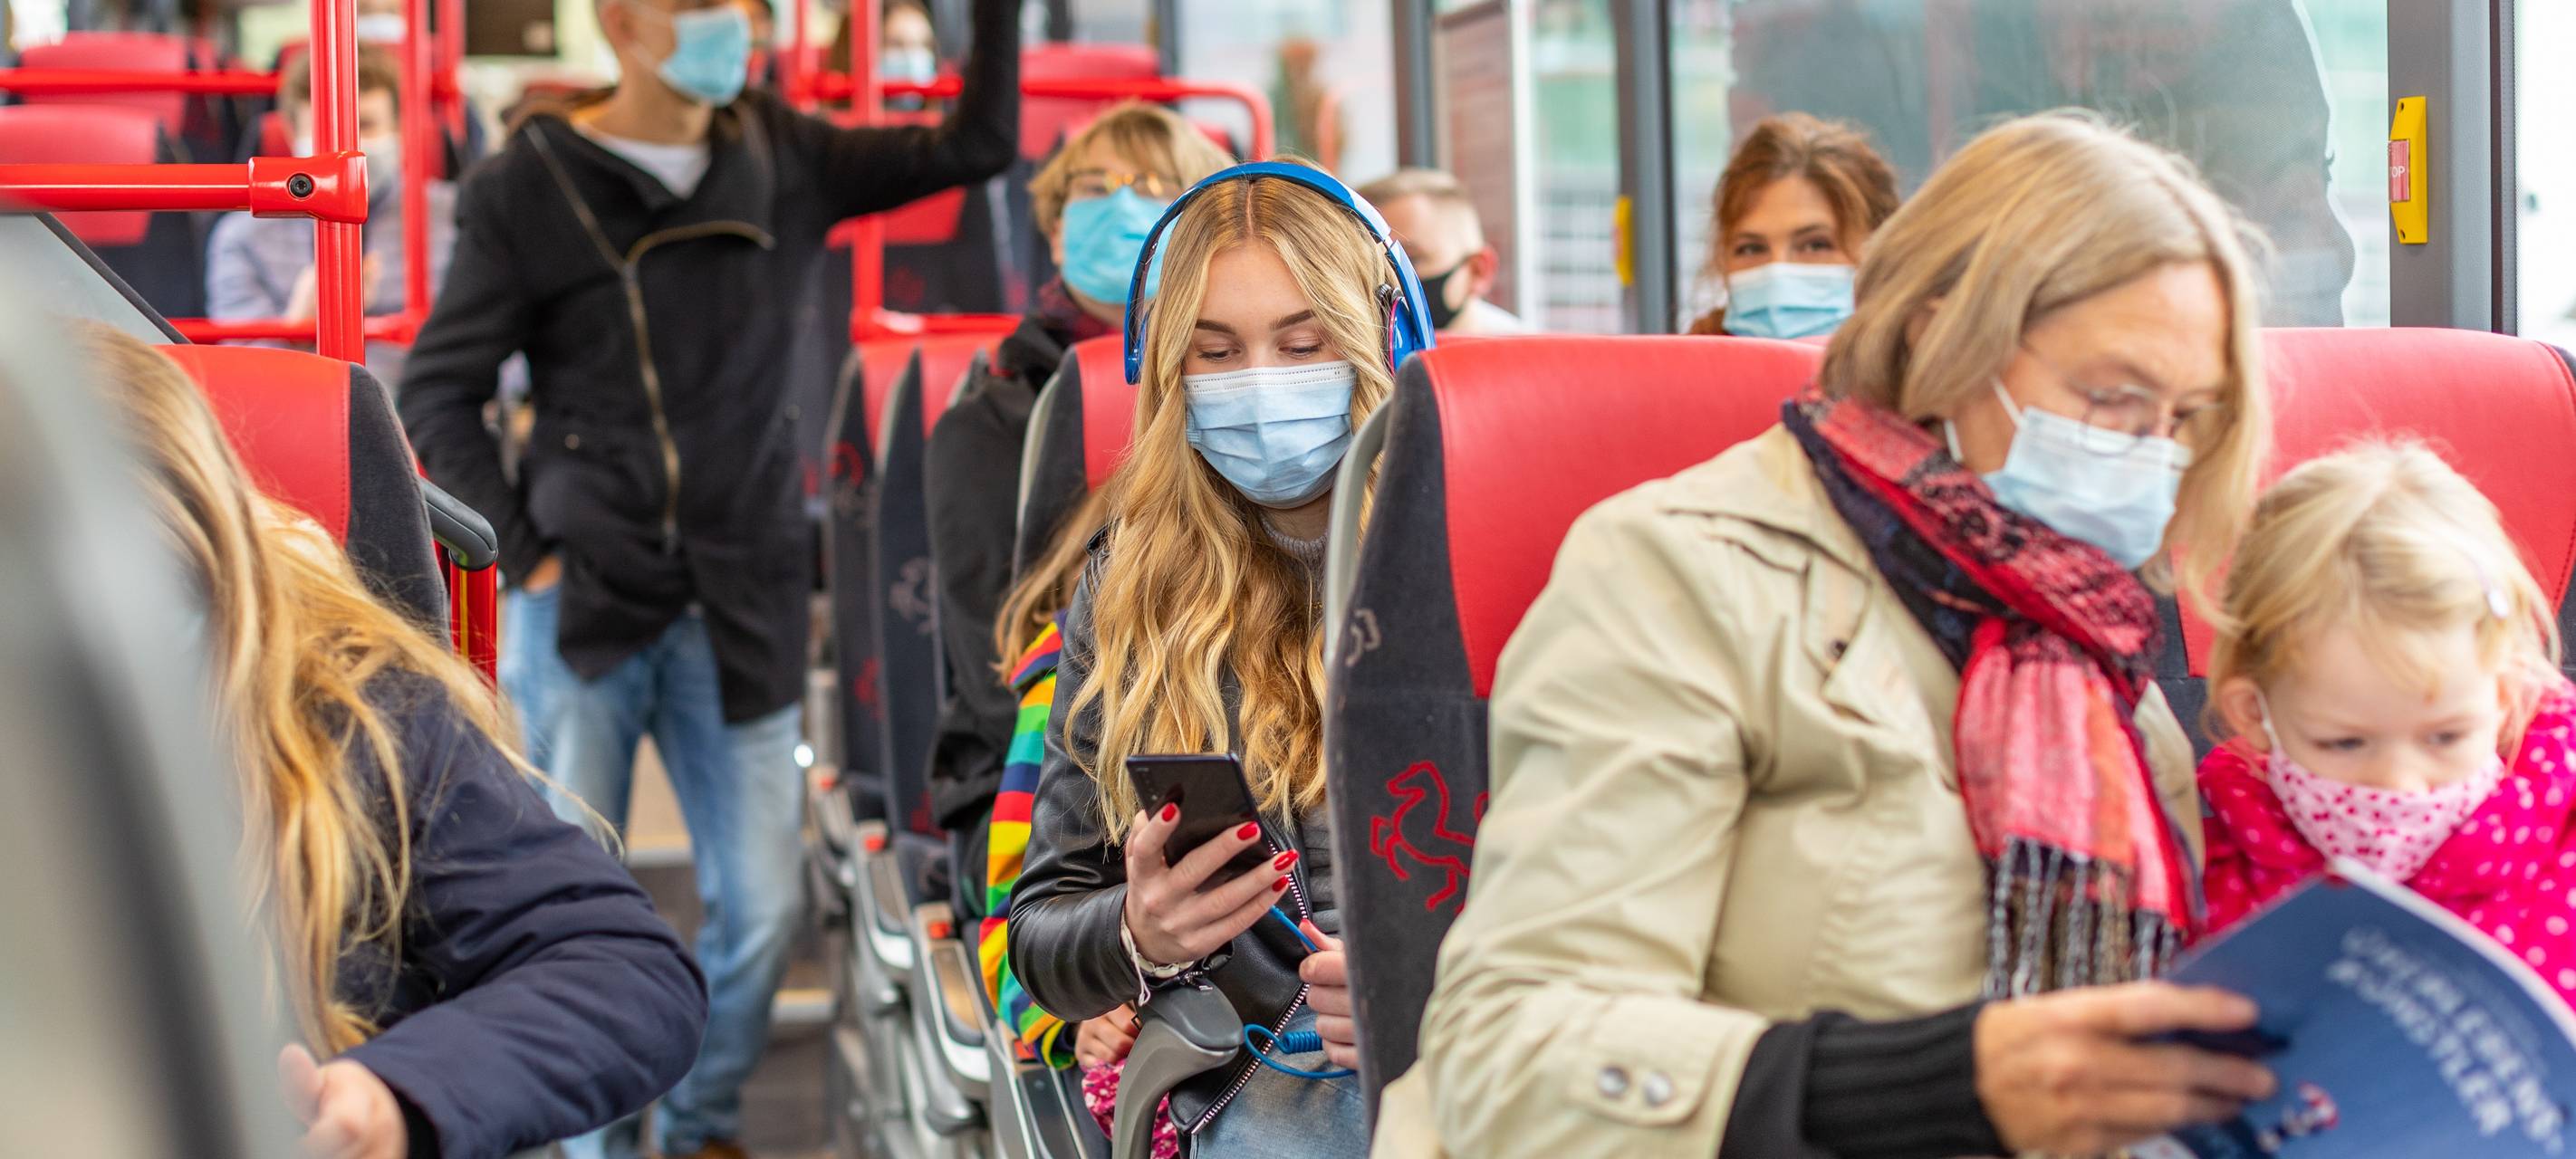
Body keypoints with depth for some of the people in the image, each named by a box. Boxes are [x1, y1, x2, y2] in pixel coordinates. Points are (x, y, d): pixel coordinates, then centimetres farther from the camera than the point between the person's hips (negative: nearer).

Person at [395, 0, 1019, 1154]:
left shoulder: (780, 159, 6)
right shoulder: (528, 189, -3)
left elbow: (974, 143, 3)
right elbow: (437, 394, 1)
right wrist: (524, 553, -6)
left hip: (740, 610, 3)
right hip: (582, 602, -2)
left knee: (760, 906, 4)